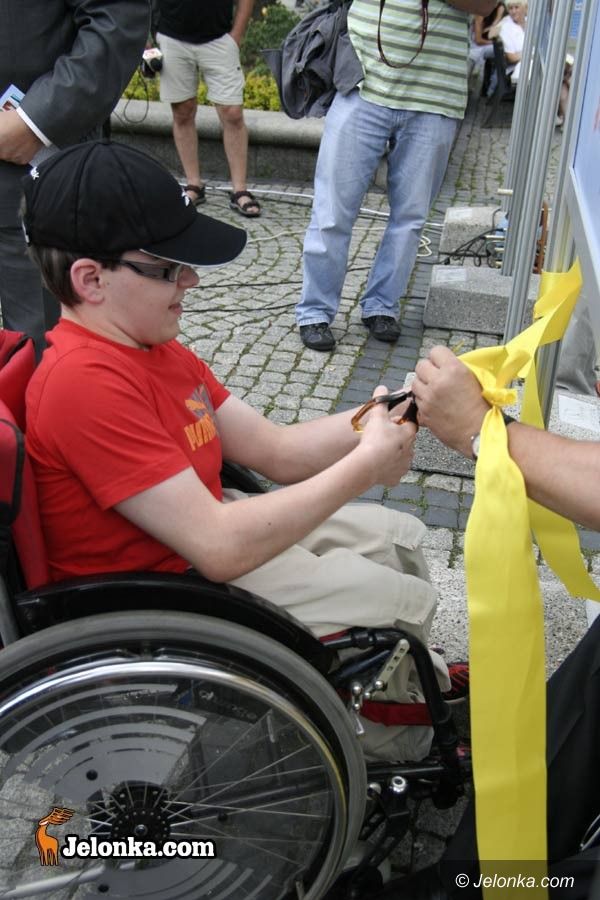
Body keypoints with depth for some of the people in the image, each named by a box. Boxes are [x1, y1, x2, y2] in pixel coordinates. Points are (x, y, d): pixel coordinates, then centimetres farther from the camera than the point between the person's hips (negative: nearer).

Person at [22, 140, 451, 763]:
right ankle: (397, 754, 22)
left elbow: (276, 450, 2)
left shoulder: (149, 346, 3)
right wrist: (365, 465, -25)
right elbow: (220, 548, -32)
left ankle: (421, 686, 37)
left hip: (198, 533, 9)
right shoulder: (87, 383, -29)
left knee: (401, 536, 14)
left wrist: (370, 420, -15)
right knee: (405, 601, -7)